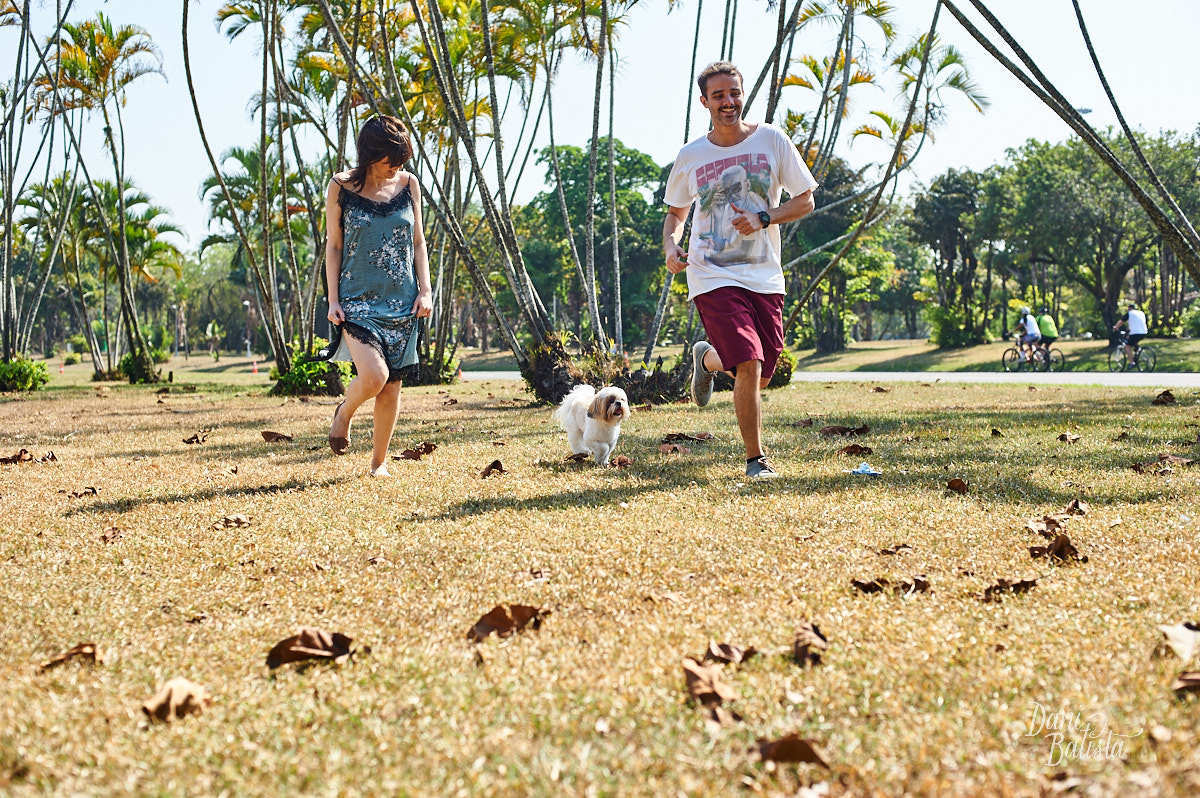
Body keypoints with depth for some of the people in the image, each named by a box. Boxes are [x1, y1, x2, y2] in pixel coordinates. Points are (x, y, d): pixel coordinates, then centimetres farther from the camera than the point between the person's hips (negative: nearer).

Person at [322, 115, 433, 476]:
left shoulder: (407, 184, 5)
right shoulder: (342, 187, -4)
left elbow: (418, 242, 12)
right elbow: (333, 246, 1)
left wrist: (425, 290, 2)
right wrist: (333, 299, -6)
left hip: (400, 300, 3)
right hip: (357, 298, -3)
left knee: (391, 385, 3)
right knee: (373, 376, -20)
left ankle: (379, 461, 19)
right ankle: (345, 411, 14)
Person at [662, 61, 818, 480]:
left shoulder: (771, 140, 0)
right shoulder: (690, 156, 1)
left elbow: (805, 201, 4)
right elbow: (675, 212, 16)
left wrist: (763, 219, -13)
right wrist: (670, 246, -4)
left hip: (765, 276, 2)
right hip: (713, 276, -2)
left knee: (758, 379, 8)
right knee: (749, 366, -18)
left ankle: (707, 358, 41)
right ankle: (756, 459, -1)